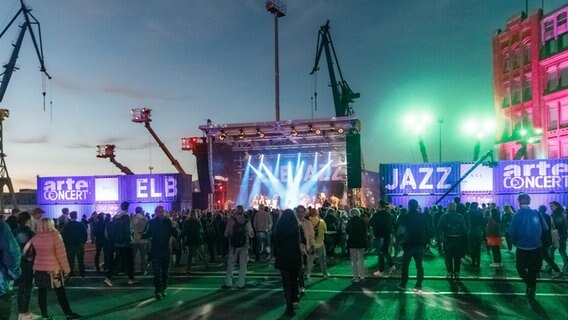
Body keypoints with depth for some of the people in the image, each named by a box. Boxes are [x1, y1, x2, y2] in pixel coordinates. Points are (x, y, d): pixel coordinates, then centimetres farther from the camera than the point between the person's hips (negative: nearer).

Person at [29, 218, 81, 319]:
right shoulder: (55, 236, -13)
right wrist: (66, 268, -7)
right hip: (54, 269, -4)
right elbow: (61, 254, -13)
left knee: (42, 292, 11)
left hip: (38, 269, 4)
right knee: (60, 293, 4)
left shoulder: (35, 237, 0)